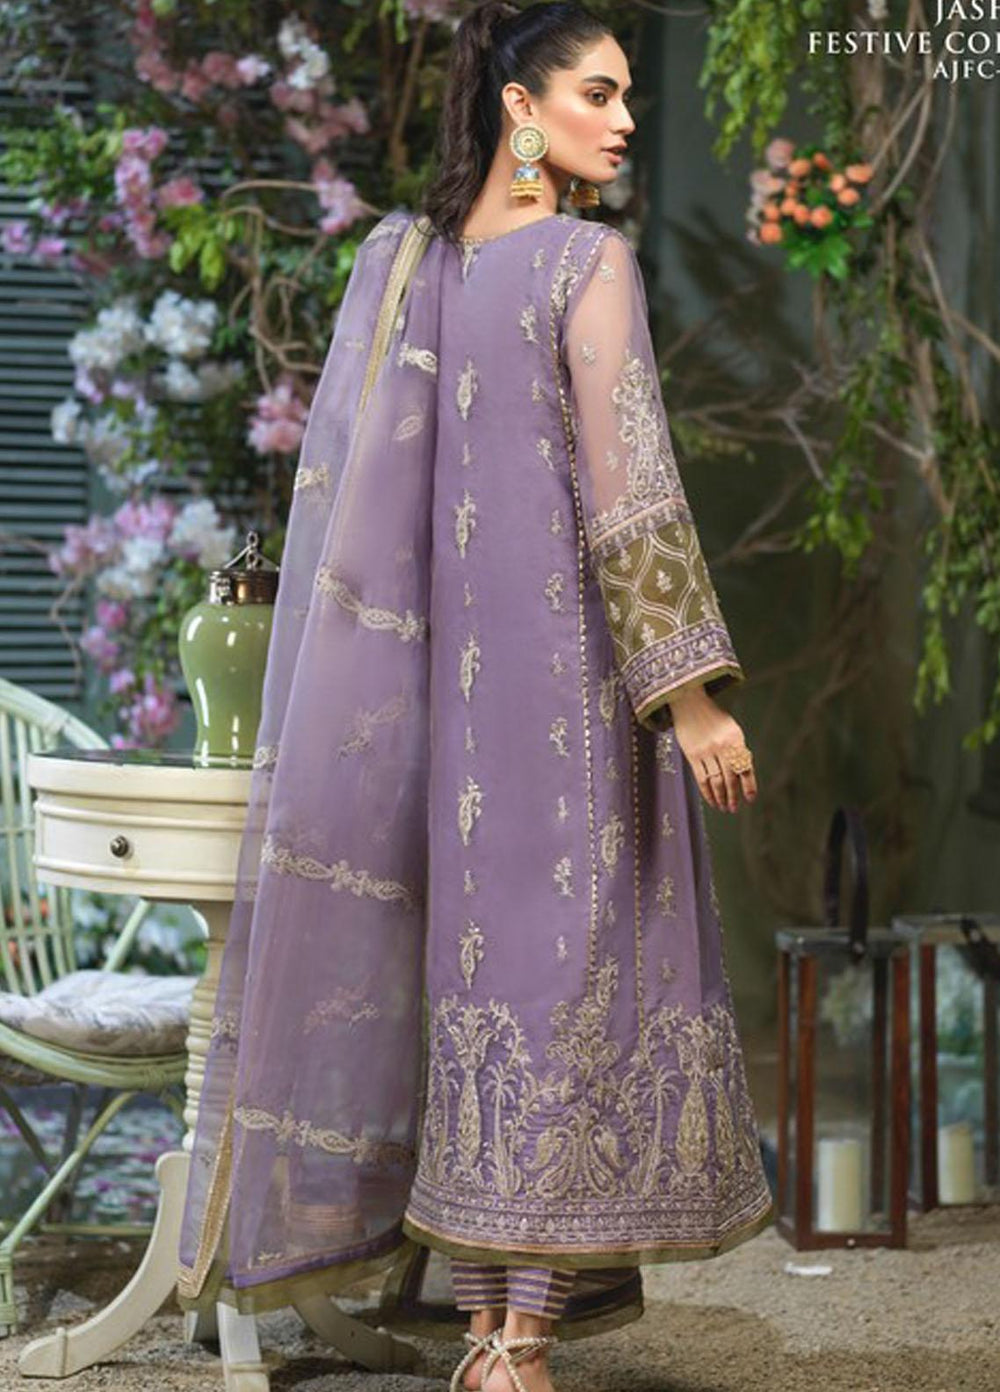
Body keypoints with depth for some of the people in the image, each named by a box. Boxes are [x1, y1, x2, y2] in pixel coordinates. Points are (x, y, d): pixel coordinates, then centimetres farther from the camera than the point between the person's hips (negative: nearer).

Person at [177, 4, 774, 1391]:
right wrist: (695, 690, -15)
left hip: (451, 656, 6)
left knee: (470, 962, 10)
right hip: (579, 659, -6)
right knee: (570, 971, -5)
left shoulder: (401, 257, 9)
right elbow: (628, 486, -16)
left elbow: (339, 473, 10)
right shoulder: (592, 262, -10)